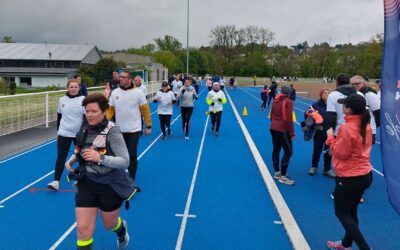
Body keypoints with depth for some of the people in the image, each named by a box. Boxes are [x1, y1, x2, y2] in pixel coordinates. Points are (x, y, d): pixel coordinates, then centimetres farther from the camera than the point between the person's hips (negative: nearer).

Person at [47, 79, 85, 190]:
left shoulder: (83, 100, -9)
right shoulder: (62, 100, 2)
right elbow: (59, 116, 12)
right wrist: (58, 130, 14)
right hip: (64, 133, 2)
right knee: (60, 157, 0)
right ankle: (56, 181, 4)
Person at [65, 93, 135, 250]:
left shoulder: (112, 132, -21)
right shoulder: (84, 130, -1)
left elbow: (125, 161, -26)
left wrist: (100, 158, -38)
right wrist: (72, 159, -2)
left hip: (110, 186, -4)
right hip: (87, 184, 4)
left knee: (110, 225, 19)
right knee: (83, 229, -3)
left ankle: (122, 230, 58)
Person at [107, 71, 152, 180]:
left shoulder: (138, 93, -9)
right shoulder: (114, 93, 0)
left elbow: (145, 110, -4)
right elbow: (110, 109, 3)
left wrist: (148, 126, -4)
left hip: (134, 130, -3)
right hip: (119, 130, 3)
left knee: (132, 155, 1)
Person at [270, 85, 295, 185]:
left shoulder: (276, 100, 7)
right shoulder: (288, 102, -13)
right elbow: (289, 119, -16)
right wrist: (292, 133, -11)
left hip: (273, 128, 8)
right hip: (283, 130, -8)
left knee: (276, 150, 14)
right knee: (288, 151, -1)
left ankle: (277, 172, 25)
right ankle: (283, 176, 0)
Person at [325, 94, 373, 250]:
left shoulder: (346, 128, -24)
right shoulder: (366, 126, 4)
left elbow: (340, 153, -17)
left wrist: (331, 138, -6)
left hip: (349, 178, -8)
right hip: (365, 175, 9)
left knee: (342, 213, 8)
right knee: (351, 212, 21)